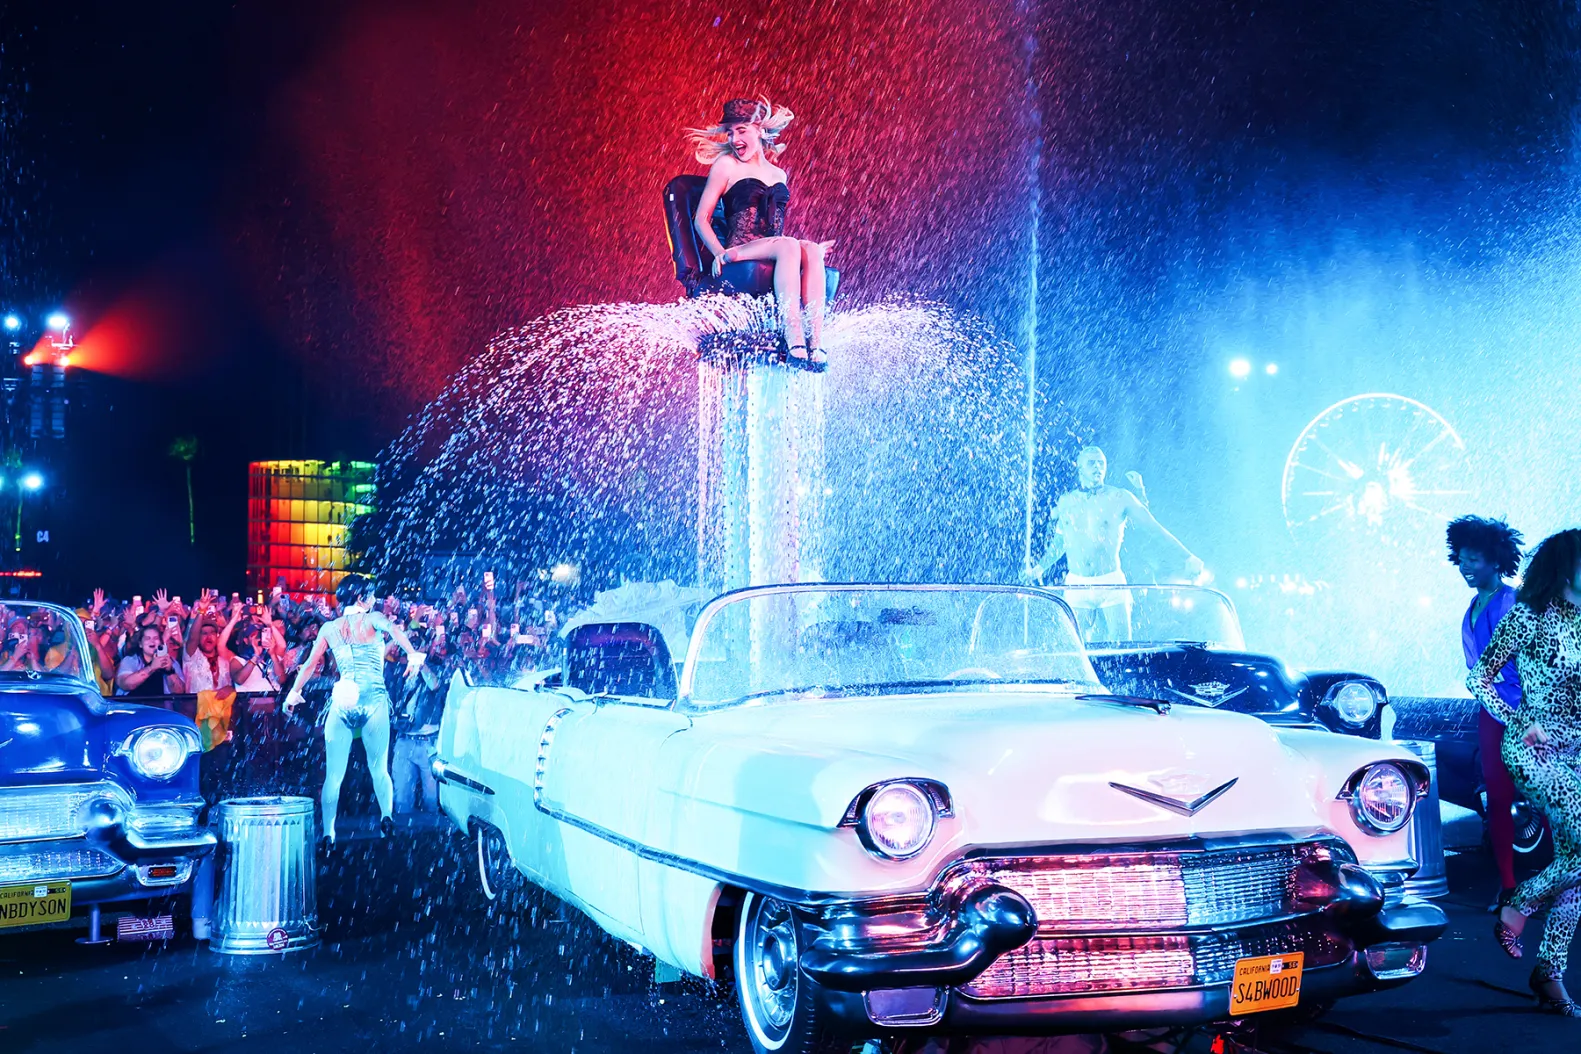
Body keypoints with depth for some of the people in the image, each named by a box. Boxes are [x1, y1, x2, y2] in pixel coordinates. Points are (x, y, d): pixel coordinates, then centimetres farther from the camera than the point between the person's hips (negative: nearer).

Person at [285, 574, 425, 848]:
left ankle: (327, 832, -2)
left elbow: (310, 664, 17)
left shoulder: (329, 628, 14)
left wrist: (294, 692, 28)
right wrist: (412, 653, -30)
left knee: (334, 773, 4)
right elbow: (393, 629, -16)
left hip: (342, 700, 2)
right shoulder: (372, 619, 5)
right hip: (374, 700, -2)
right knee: (379, 768, 5)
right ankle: (386, 815, -17)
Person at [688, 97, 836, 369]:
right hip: (740, 250, -4)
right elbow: (701, 218, 4)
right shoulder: (726, 165, 9)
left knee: (810, 249, -30)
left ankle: (816, 343, -44)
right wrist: (719, 252, -14)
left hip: (774, 252, 4)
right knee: (788, 245, -35)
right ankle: (794, 340, -49)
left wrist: (813, 247, 15)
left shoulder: (779, 174, 24)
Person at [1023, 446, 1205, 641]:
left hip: (1111, 584, -2)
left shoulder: (1120, 498, 1)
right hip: (1077, 586, 2)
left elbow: (1155, 528, -1)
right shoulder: (1066, 502, 8)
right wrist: (1040, 567, 22)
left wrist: (1187, 556, -5)